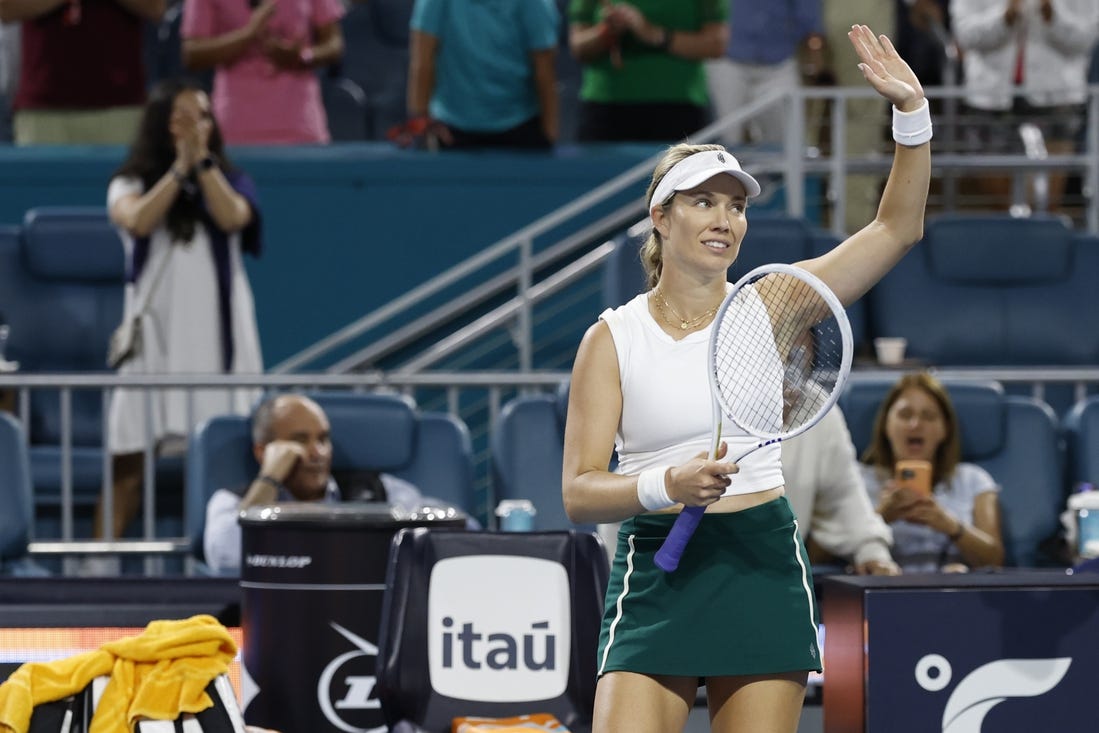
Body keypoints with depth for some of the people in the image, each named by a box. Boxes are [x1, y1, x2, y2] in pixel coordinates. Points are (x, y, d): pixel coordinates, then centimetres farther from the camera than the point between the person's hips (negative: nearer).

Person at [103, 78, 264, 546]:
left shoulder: (229, 182, 11)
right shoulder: (131, 185, 8)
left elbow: (233, 217, -10)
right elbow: (139, 221, -14)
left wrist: (202, 159, -12)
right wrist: (181, 166, -12)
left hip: (219, 329, 1)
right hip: (155, 330, -1)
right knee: (130, 457, -6)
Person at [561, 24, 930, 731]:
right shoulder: (612, 339, 0)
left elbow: (897, 228, 4)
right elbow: (578, 492, -4)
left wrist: (912, 112, -8)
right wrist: (667, 485, -23)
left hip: (765, 571, 2)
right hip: (657, 575, -2)